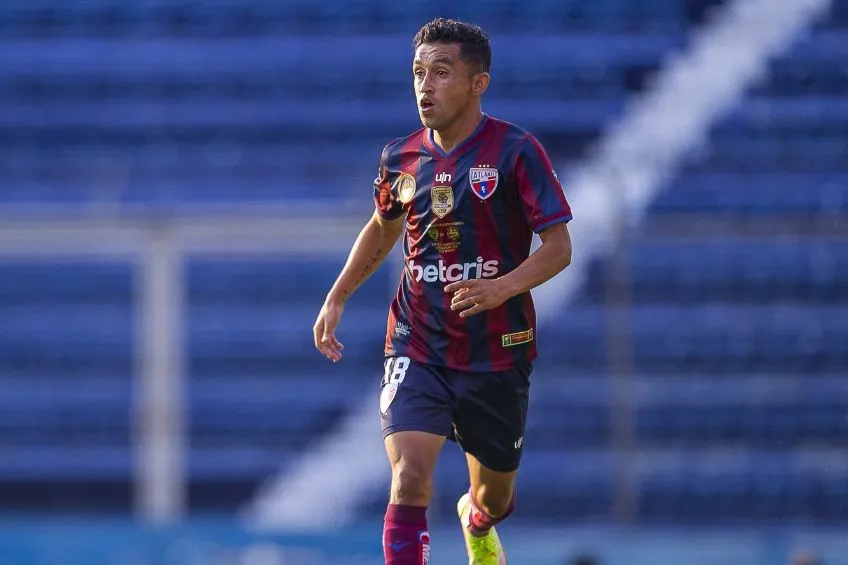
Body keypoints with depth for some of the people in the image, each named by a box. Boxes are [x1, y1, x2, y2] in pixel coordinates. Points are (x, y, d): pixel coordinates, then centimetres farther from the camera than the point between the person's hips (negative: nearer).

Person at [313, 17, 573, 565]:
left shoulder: (516, 150, -12)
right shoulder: (401, 158, 2)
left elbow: (559, 247, -13)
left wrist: (504, 286, -31)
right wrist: (336, 299, 18)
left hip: (497, 351, -1)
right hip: (417, 347, 1)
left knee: (495, 494, 18)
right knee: (410, 478, -22)